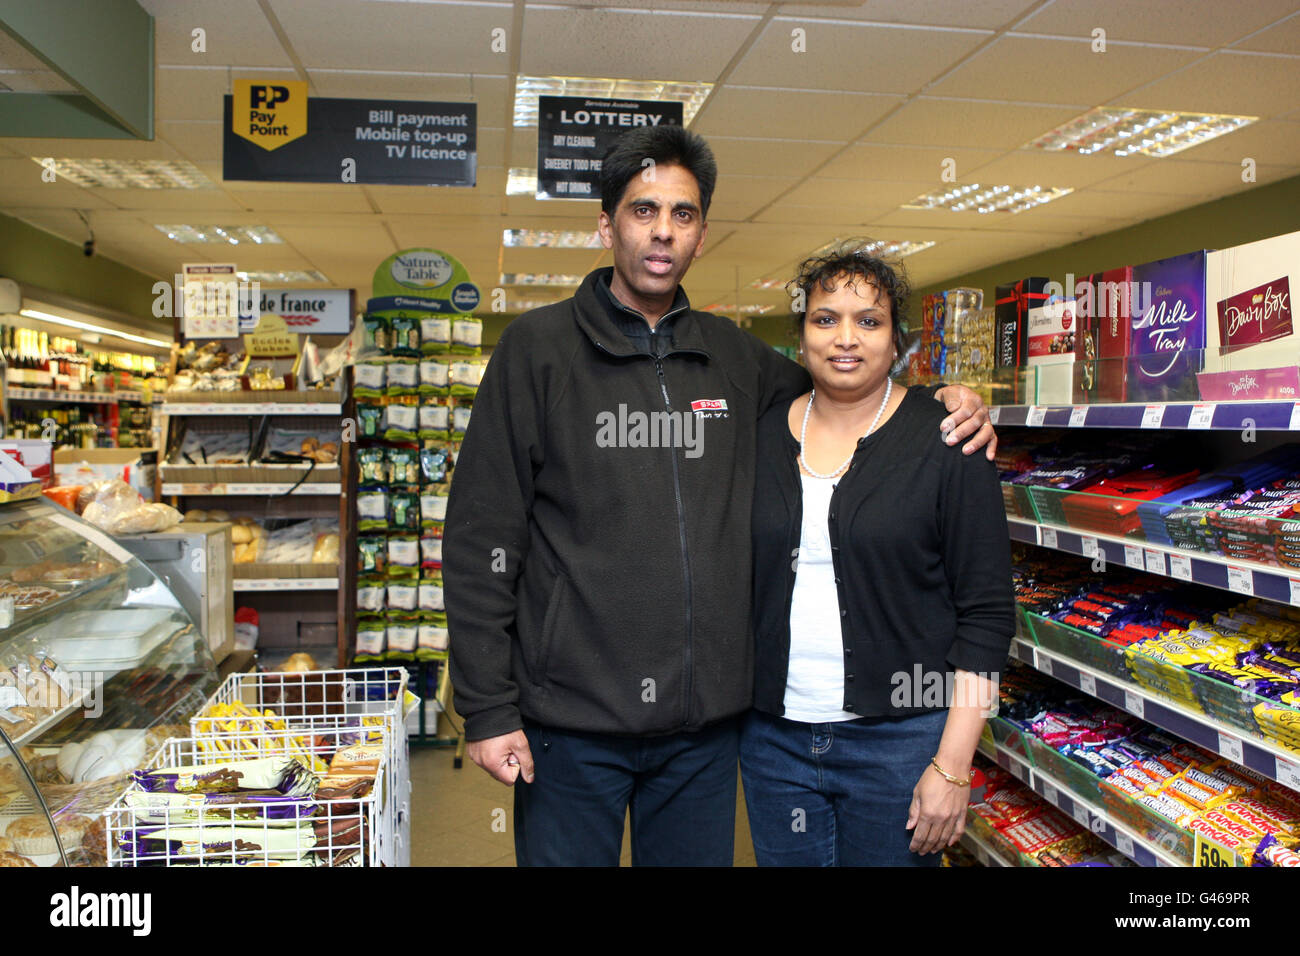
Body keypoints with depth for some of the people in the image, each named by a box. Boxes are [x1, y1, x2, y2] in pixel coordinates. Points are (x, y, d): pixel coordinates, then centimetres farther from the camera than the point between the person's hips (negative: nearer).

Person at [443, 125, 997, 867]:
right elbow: (482, 538, -7)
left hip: (708, 721, 4)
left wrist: (947, 406, 4)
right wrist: (487, 708, -10)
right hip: (571, 721, -3)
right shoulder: (539, 346, -5)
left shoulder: (736, 356, 6)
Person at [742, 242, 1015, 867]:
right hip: (772, 737, 4)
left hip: (899, 741, -3)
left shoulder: (946, 443, -7)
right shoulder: (762, 434, 3)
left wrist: (952, 766, -12)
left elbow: (987, 614, -8)